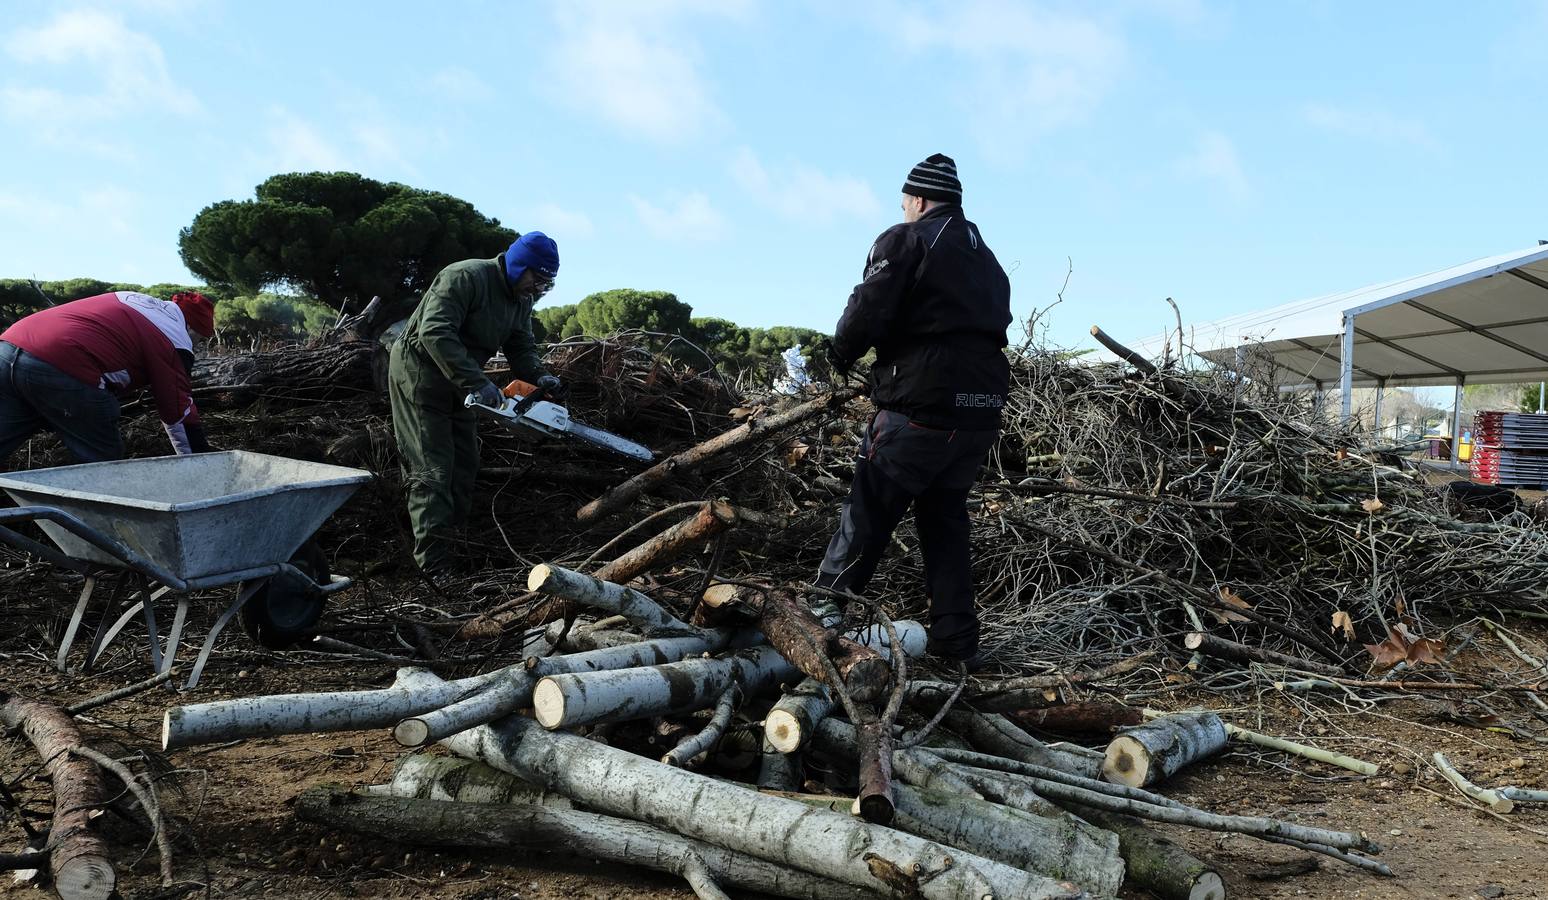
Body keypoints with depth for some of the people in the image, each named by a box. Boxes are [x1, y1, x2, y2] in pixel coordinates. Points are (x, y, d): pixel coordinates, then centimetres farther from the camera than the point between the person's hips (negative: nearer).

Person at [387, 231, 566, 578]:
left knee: (464, 464, 9)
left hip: (455, 383, 9)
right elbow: (435, 332, -34)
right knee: (433, 470, -12)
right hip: (418, 374, -9)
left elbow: (521, 347, 1)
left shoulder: (521, 300, 3)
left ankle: (449, 536, 18)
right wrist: (477, 383, -38)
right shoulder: (465, 277, -25)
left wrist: (541, 377, -21)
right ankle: (436, 567, -13)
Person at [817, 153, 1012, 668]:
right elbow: (995, 325, 19)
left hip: (921, 405, -7)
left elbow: (868, 311, -12)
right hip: (982, 408, 7)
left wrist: (840, 356, 4)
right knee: (945, 518, 15)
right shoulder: (987, 259, 23)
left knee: (867, 514, -1)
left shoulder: (906, 240, -1)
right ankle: (957, 643, 14)